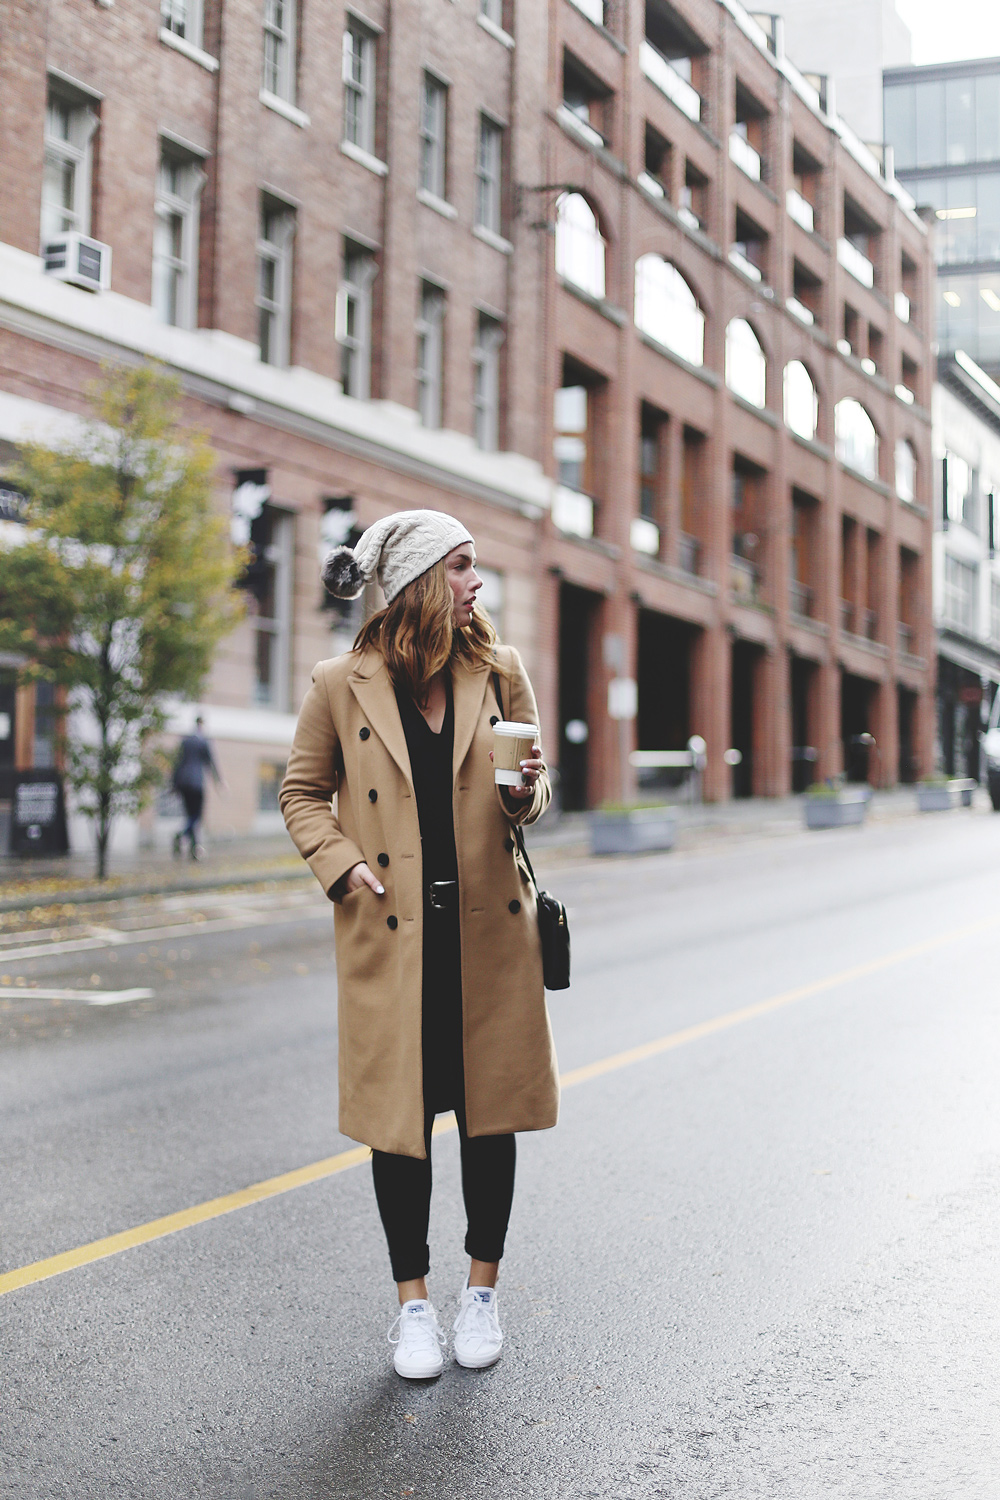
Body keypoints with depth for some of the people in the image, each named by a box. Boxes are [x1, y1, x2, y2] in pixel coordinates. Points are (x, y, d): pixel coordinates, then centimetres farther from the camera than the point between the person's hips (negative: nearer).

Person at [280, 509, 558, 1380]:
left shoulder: (499, 674, 4)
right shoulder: (342, 686, -3)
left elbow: (535, 792, 12)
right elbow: (303, 794, 7)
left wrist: (525, 795, -11)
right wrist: (347, 871, -7)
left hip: (490, 931, 2)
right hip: (391, 936, -2)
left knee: (491, 1113, 9)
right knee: (399, 1117, 5)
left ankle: (483, 1292, 27)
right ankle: (414, 1302, 22)